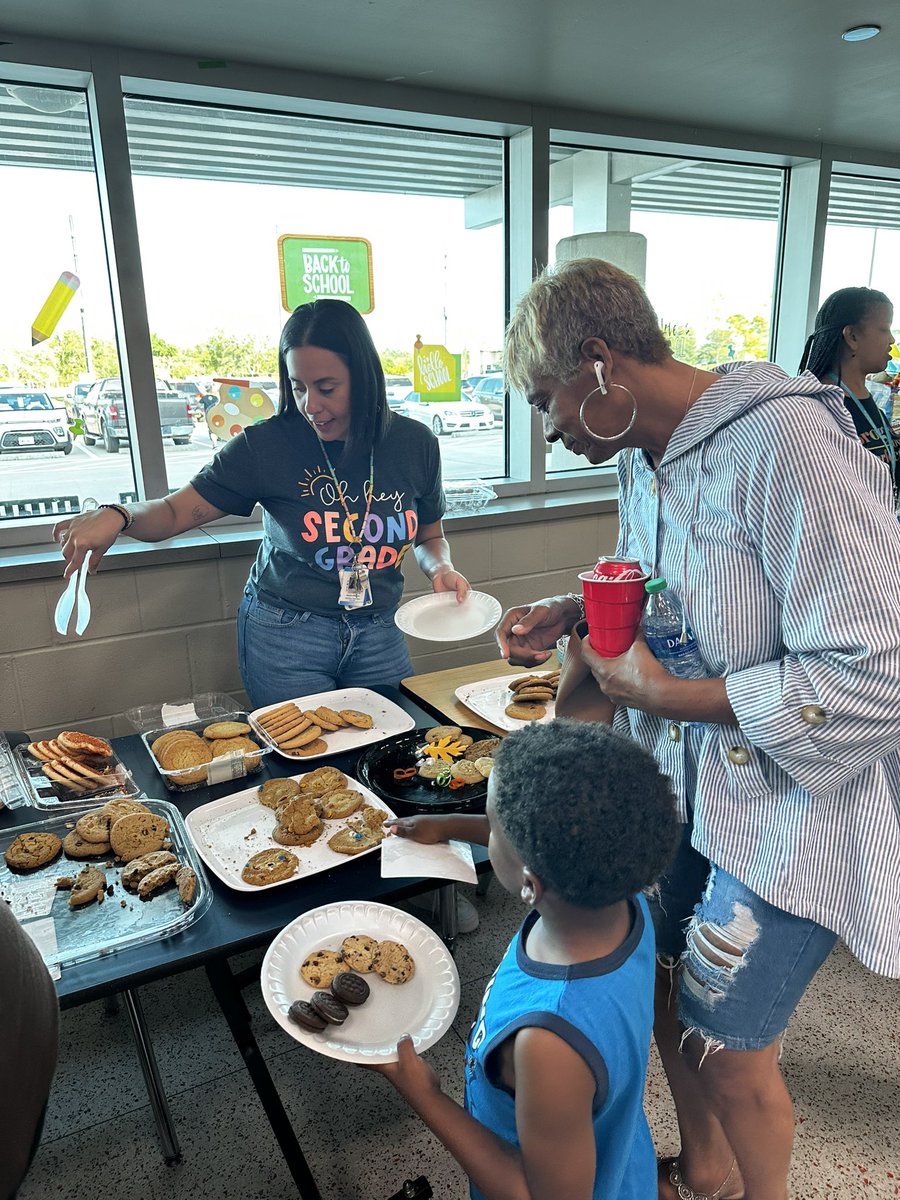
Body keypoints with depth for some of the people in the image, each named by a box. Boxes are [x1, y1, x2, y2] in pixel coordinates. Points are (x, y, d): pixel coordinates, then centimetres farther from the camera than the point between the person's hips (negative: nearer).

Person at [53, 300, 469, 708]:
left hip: (378, 633, 3)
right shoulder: (267, 446, -13)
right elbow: (173, 513, -11)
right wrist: (116, 515, -31)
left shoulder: (414, 444, -5)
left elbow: (430, 537, 10)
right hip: (285, 634, -3)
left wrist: (441, 568, -11)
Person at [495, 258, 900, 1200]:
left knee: (725, 1048, 9)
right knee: (666, 994, 20)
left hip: (785, 806, -7)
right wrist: (569, 613, -1)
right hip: (680, 780, 7)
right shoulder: (642, 454, 1)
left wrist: (663, 694, -23)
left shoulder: (787, 443, -26)